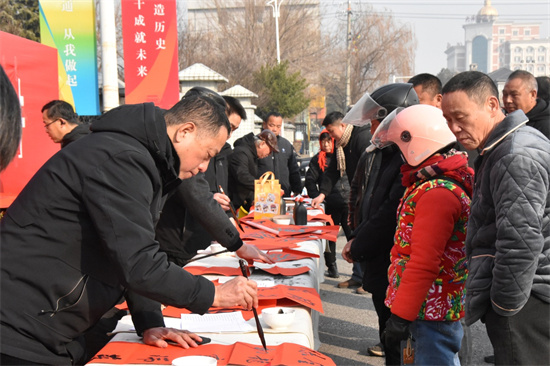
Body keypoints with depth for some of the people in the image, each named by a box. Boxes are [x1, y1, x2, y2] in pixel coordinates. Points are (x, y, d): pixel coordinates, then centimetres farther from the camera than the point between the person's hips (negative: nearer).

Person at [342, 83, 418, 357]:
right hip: (376, 261, 8)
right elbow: (357, 198, 17)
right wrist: (355, 239, 4)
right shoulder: (373, 155, 9)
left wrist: (357, 248, -13)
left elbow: (392, 214, -23)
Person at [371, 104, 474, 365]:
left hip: (431, 311, -10)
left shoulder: (437, 193, -22)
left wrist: (401, 314, -23)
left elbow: (424, 263, -26)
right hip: (437, 304, 10)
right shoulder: (451, 180, 10)